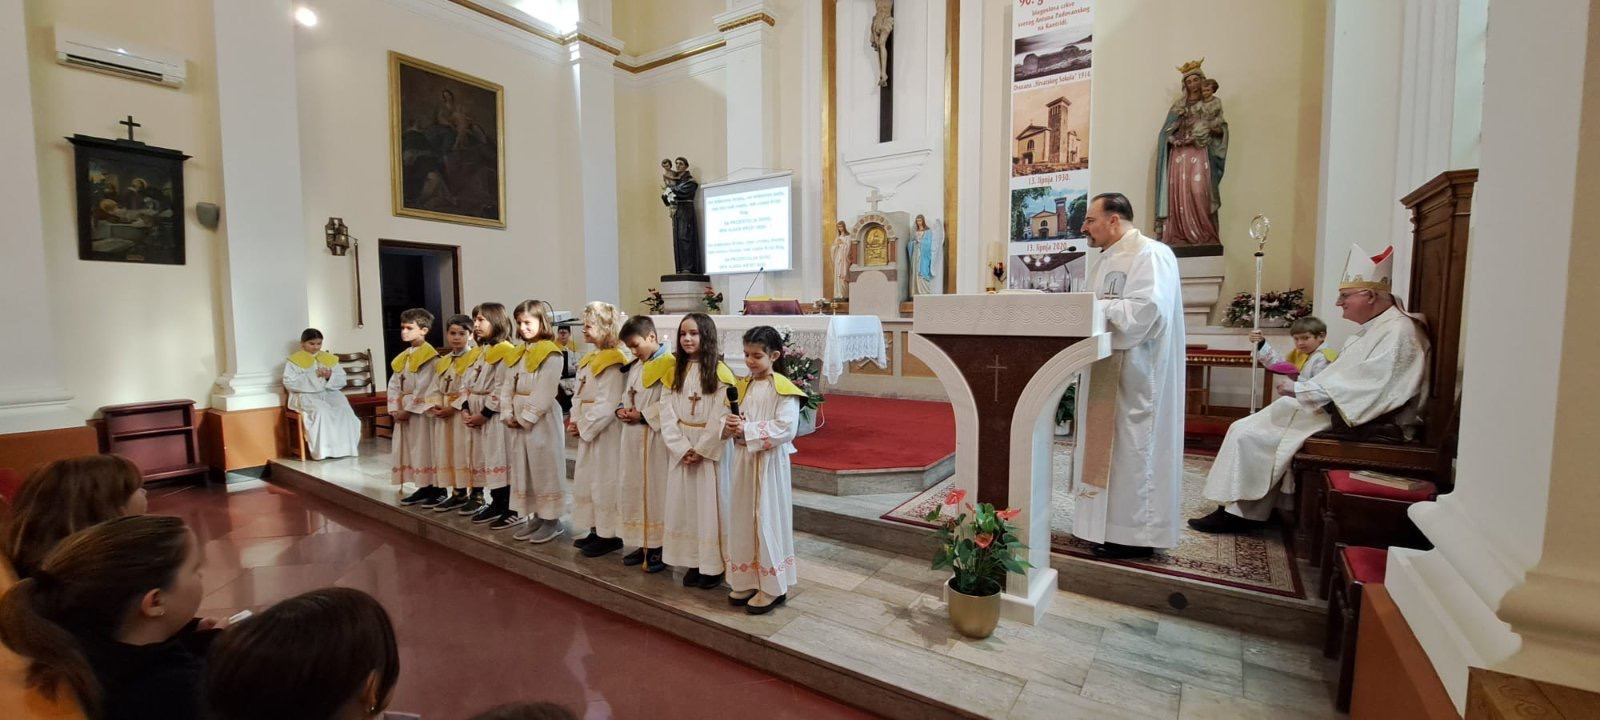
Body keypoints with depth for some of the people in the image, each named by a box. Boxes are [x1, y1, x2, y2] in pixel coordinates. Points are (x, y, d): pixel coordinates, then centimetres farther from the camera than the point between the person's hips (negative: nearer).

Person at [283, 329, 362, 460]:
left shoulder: (330, 359, 16)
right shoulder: (294, 360, 7)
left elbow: (342, 381, 12)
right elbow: (289, 382, -6)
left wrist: (330, 376, -9)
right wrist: (313, 376, -14)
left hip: (330, 393, 3)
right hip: (306, 396, -3)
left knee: (344, 410, -27)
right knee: (320, 412, -34)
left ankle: (345, 448, -22)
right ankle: (323, 450, -28)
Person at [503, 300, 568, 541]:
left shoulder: (551, 354, -10)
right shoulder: (519, 353, 15)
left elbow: (544, 394, -16)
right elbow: (507, 386, 11)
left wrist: (525, 418, -15)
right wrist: (509, 415, -1)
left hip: (541, 420, -8)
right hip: (518, 421, 8)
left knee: (545, 469, -1)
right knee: (525, 470, 12)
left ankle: (552, 520, 9)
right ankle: (536, 517, 24)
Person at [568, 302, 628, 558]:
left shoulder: (613, 363, -16)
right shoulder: (589, 359, 12)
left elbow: (607, 406, -20)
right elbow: (579, 396, 15)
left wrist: (583, 427, -12)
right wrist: (575, 421, 1)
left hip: (605, 432, -10)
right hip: (587, 431, 10)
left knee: (604, 483, -2)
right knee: (586, 481, 16)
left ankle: (610, 535, 10)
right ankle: (596, 530, 29)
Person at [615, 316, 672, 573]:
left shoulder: (669, 364, -13)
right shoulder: (635, 366, 14)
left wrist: (642, 415, -16)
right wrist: (621, 409, 2)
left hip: (655, 438, -8)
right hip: (633, 437, 8)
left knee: (655, 490, -1)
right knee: (634, 490, 13)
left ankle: (659, 548, 12)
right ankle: (643, 544, 26)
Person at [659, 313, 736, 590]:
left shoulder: (720, 372, -9)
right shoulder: (675, 370, 7)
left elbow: (721, 419, -14)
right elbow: (667, 413, 0)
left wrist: (700, 450, -14)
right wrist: (682, 448, -10)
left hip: (710, 449, -5)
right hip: (680, 449, 5)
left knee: (710, 504, 1)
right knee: (684, 504, 9)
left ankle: (714, 565, 13)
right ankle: (694, 562, 21)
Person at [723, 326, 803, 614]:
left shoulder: (782, 388, -11)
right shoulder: (743, 385, 9)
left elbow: (786, 427, -20)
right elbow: (733, 416, 11)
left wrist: (747, 430, -21)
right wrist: (730, 426, -12)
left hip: (769, 461, -6)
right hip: (742, 458, 6)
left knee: (767, 519, 2)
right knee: (743, 518, 12)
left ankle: (772, 587, 16)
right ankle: (748, 580, 27)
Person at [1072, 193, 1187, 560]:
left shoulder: (1151, 254, -12)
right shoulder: (1108, 260, 17)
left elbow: (1150, 309, -25)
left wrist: (1093, 307, -19)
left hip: (1138, 373, -9)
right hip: (1110, 368, 9)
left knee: (1134, 447, -3)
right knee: (1113, 445, 12)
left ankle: (1136, 534, 8)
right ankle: (1114, 525, 22)